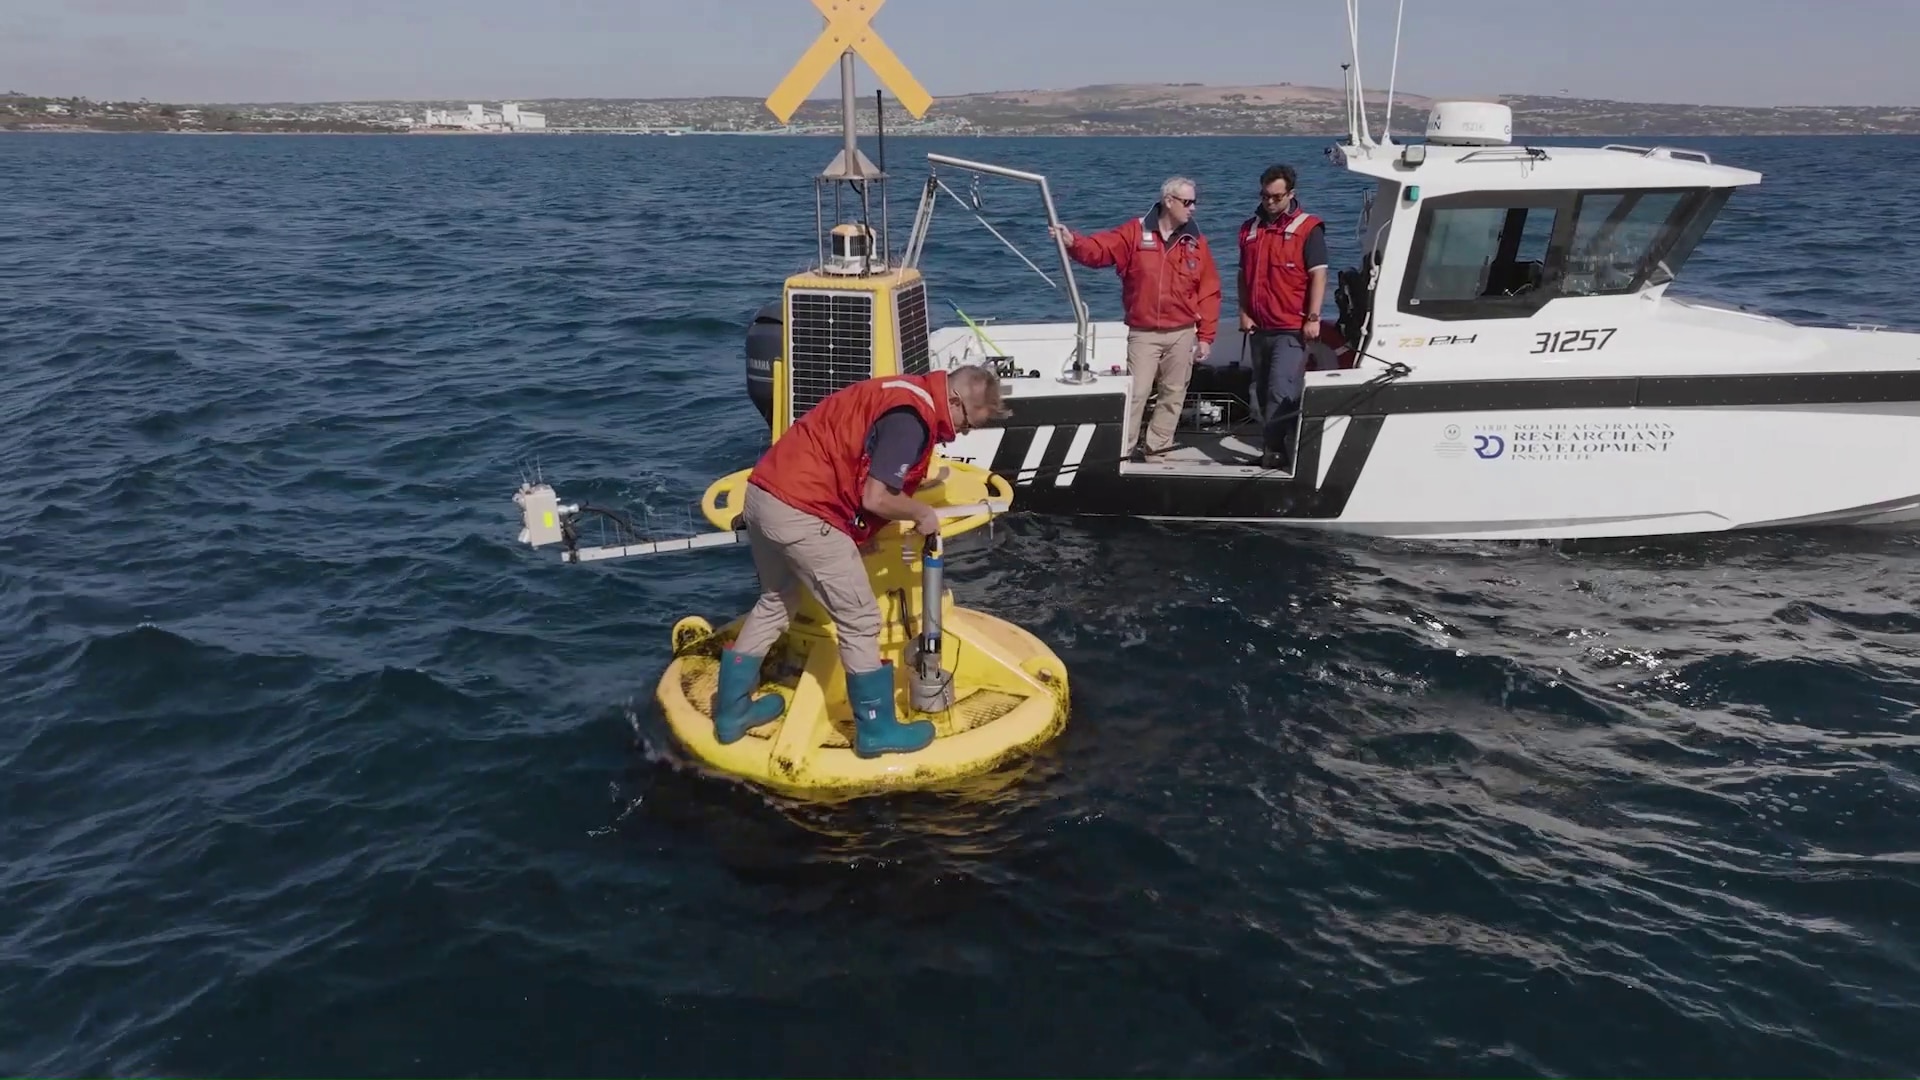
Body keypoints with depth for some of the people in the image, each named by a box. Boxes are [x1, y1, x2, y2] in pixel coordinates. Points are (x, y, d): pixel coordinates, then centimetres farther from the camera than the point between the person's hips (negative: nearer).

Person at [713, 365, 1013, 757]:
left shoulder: (908, 393, 16)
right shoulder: (912, 415, -15)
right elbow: (876, 498, -20)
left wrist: (857, 531, 13)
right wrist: (922, 514, -2)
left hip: (765, 491, 10)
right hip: (798, 510, -10)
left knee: (776, 602, 26)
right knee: (860, 619, 2)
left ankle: (731, 711, 34)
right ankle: (877, 730, 15)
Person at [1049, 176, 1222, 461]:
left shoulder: (1196, 242, 3)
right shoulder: (1135, 232, -3)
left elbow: (1209, 291, 3)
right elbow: (1099, 249, -12)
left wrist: (1205, 336, -1)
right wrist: (1072, 242, -34)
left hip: (1182, 334, 3)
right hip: (1143, 333, -3)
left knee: (1173, 394, 9)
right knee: (1135, 393, -5)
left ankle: (1158, 448, 20)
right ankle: (1122, 450, 3)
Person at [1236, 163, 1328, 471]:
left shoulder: (1308, 228, -4)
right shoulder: (1249, 228, 13)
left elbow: (1318, 275, -9)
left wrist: (1313, 318, -16)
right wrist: (1244, 313, 6)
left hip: (1292, 329, -6)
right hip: (1260, 327, 6)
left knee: (1281, 394, -15)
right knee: (1265, 394, 12)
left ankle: (1276, 452, -11)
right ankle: (1275, 452, 22)